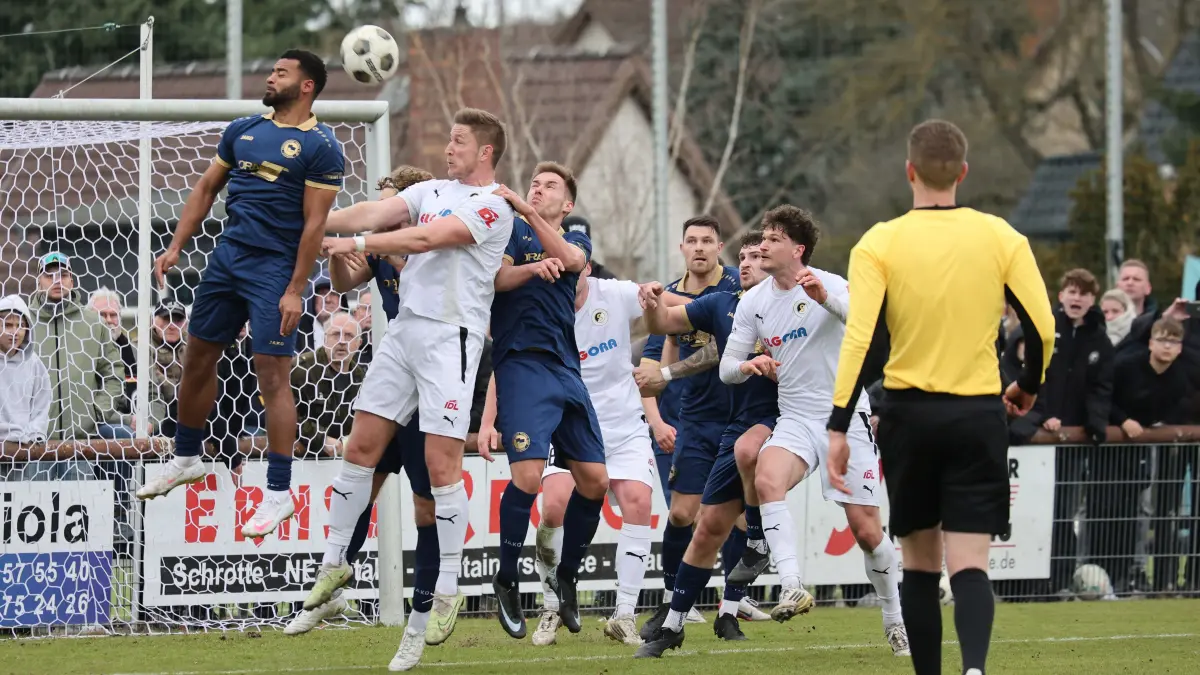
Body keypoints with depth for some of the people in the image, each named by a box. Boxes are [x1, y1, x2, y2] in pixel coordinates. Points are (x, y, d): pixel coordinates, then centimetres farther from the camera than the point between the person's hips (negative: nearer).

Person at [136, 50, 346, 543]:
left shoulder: (320, 147, -8)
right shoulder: (243, 130, 11)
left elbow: (314, 222, -11)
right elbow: (206, 189, 16)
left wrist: (295, 290, -15)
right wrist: (176, 248, 8)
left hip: (274, 267, -7)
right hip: (228, 256, 7)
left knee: (272, 374, -9)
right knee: (197, 358, 14)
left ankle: (279, 492, -3)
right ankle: (186, 459, 33)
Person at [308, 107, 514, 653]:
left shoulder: (492, 207, -9)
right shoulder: (432, 191, 14)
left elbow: (425, 238, -19)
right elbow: (376, 213, 2)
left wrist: (357, 243, -20)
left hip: (452, 337, -7)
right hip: (404, 327, 7)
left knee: (442, 465, -8)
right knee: (361, 445, 5)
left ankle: (447, 590, 0)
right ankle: (333, 563, 16)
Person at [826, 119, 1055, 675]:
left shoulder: (880, 244, -4)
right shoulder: (1000, 238, 0)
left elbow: (861, 340, -12)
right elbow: (1043, 327, 0)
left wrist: (838, 429, -10)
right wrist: (1028, 386, 20)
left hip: (909, 416, 0)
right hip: (979, 417, 0)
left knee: (919, 563, 14)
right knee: (969, 565, -4)